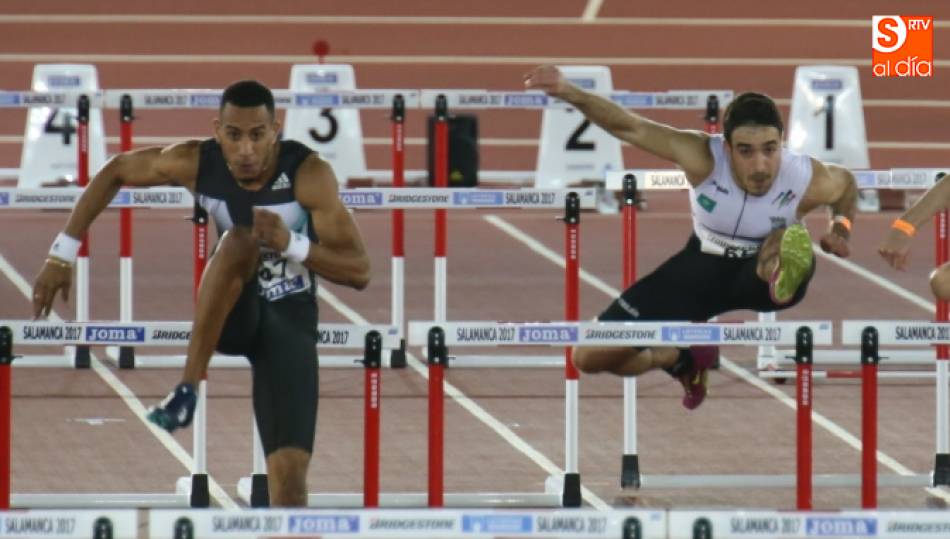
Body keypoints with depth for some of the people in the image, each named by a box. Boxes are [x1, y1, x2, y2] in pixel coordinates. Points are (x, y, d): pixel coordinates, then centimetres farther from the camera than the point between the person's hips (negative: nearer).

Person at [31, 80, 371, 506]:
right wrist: (62, 254, 1)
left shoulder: (308, 175, -21)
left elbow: (359, 271, -22)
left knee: (289, 477, -17)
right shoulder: (196, 163, -14)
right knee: (238, 241, -35)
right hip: (233, 313, 1)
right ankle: (187, 391, -30)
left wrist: (291, 244, -38)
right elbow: (114, 173, 3)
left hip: (289, 320, -1)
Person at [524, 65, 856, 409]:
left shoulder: (810, 182, -25)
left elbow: (847, 182, 2)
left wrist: (841, 227, -16)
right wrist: (569, 93, -46)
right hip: (703, 264, 2)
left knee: (787, 242, -40)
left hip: (761, 271, -2)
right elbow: (630, 127, -31)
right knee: (591, 357, 0)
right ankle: (685, 359, 24)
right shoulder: (704, 159, -29)